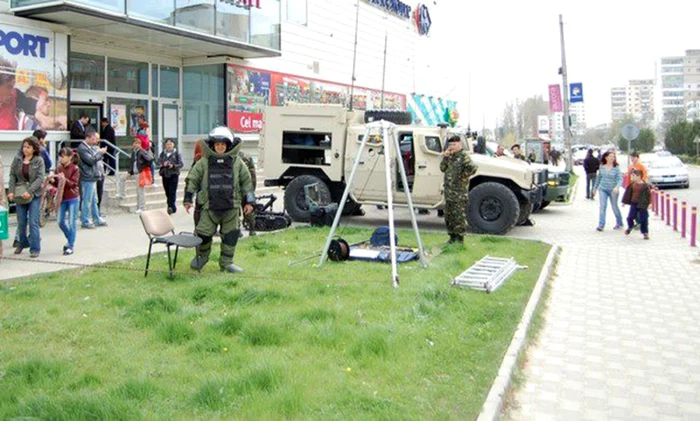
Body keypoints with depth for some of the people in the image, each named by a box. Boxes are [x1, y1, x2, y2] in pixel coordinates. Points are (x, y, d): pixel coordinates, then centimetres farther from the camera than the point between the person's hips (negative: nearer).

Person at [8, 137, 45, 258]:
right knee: (21, 222, 12)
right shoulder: (17, 159, 3)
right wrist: (11, 191, -8)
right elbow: (12, 175, 4)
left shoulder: (39, 161, -6)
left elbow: (40, 178, -12)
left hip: (34, 195, -3)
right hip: (20, 195, 3)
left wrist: (29, 191, -22)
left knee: (33, 222, -6)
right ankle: (23, 243, 33)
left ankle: (35, 248, 0)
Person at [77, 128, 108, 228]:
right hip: (87, 178, -10)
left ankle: (97, 219, 24)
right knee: (87, 201, -4)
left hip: (92, 177, 10)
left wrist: (100, 153, 5)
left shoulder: (89, 147, 16)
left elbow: (95, 158, 22)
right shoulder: (82, 148, -15)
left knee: (94, 200, 16)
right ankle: (85, 221, 2)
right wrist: (100, 152, -11)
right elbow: (91, 160, -22)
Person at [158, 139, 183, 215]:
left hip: (174, 175, -4)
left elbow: (181, 164, -4)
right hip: (165, 175, 4)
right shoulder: (163, 153, 11)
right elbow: (158, 162, 7)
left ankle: (171, 207, -17)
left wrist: (173, 166, -19)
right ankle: (172, 208, 17)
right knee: (167, 192, 7)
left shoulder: (176, 153, 1)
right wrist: (163, 164, -14)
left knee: (172, 192, -12)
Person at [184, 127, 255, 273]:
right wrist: (188, 199, 4)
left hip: (231, 206, 1)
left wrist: (249, 201, 7)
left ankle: (226, 262, 19)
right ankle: (202, 256, 27)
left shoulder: (237, 162, 5)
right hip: (210, 206, -1)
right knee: (203, 233, -1)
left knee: (231, 235, 4)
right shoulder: (204, 162, 3)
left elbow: (246, 181, 10)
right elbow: (192, 179, 8)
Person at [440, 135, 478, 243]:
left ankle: (460, 238, 1)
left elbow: (473, 168, -23)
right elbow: (442, 168, 7)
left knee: (459, 215, -4)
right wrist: (445, 157, -4)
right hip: (448, 190, 8)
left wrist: (463, 176, -14)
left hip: (459, 191, -8)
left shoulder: (464, 156, -10)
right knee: (448, 214, 13)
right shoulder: (450, 156, 14)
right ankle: (452, 236, 24)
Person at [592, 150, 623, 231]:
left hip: (613, 190, -2)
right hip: (603, 189, 2)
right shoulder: (602, 167, 1)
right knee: (602, 206, -8)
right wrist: (595, 188, 19)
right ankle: (601, 225, -8)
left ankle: (619, 223, 30)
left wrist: (617, 187, -31)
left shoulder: (616, 168, -8)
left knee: (614, 207, 10)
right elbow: (598, 178, 14)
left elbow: (620, 179, -13)